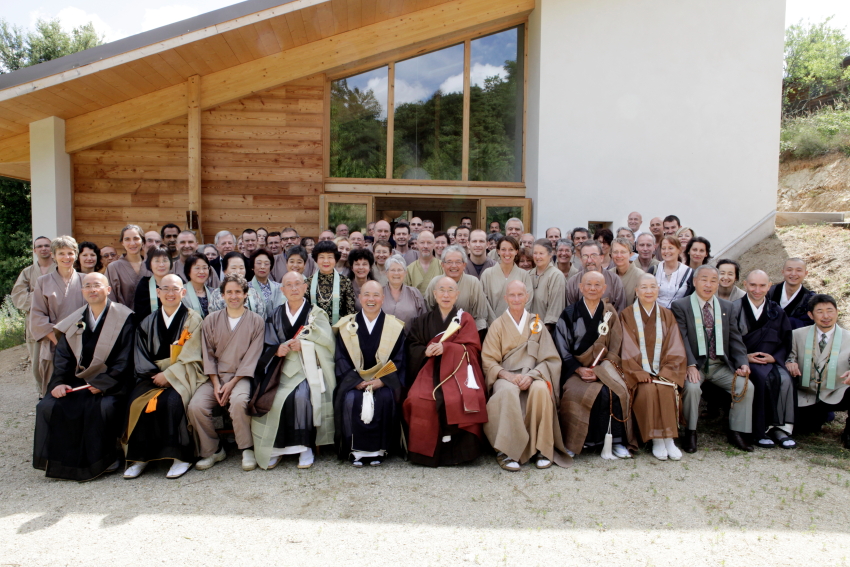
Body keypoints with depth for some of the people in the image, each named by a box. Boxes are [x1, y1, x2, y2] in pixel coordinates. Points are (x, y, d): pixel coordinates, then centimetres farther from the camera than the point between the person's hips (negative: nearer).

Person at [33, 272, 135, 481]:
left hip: (110, 383, -5)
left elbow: (124, 361, -10)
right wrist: (59, 382, -8)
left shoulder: (123, 319, -4)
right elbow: (62, 356, 8)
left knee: (102, 408, -30)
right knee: (48, 406, -15)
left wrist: (102, 384, -17)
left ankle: (104, 460, -8)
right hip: (77, 381, 5)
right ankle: (60, 460, 1)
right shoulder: (74, 321, 12)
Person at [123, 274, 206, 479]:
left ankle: (181, 456, -19)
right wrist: (155, 374, -10)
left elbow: (191, 358, -7)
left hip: (182, 376, -4)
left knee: (171, 401, -32)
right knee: (136, 401, -23)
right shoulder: (148, 322, 14)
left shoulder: (192, 320, 1)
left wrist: (168, 375, -15)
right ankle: (140, 456, -11)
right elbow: (141, 356, 8)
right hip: (154, 375, 4)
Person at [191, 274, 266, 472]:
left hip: (241, 376, -3)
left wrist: (232, 383, -13)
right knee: (196, 405, -22)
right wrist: (216, 384, -7)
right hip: (216, 376, 3)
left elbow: (252, 356, -4)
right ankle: (212, 450, 0)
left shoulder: (256, 321, 3)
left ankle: (247, 449, -13)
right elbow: (208, 354, 6)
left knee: (239, 401, -34)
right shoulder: (211, 320, 11)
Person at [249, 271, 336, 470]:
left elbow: (326, 342, -6)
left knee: (302, 396, -30)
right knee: (275, 398, -24)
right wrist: (277, 349, -14)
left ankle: (305, 446, -16)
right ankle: (275, 447, -8)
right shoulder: (276, 315, 14)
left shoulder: (316, 314, 6)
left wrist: (303, 345, -17)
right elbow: (267, 345, 7)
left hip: (308, 368, -2)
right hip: (282, 369, 2)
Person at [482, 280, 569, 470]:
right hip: (506, 377, -1)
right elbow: (488, 360, 2)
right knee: (508, 391, -35)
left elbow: (550, 359, 4)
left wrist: (531, 375, -15)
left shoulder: (537, 324, 11)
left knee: (540, 389, -33)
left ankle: (542, 449, -19)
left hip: (533, 375, 1)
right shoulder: (497, 325, 9)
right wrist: (505, 374, -18)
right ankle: (506, 450, -28)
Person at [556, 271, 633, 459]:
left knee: (617, 391, -28)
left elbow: (615, 347, 4)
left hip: (603, 366, 2)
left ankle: (617, 441, -13)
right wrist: (579, 369, -12)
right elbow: (562, 348, 2)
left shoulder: (609, 312, 9)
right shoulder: (569, 314, 5)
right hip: (576, 368, -1)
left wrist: (598, 369, -11)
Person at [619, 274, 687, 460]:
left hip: (663, 372, 2)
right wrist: (640, 373, -15)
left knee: (667, 391, -28)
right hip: (638, 373, -2)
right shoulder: (627, 315, 5)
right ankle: (656, 440, -18)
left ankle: (668, 439, -19)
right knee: (647, 391, -30)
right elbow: (627, 349, -2)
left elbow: (675, 349, 5)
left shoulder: (667, 315, 12)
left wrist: (666, 372, -10)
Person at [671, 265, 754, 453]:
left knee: (746, 386, -18)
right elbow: (681, 339, -10)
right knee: (692, 387, -30)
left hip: (721, 365, 4)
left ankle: (736, 433, 0)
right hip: (695, 364, -4)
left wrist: (743, 363, -9)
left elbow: (735, 340, 9)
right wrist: (691, 365, -23)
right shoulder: (680, 306, -1)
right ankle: (690, 433, -9)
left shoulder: (729, 308, 13)